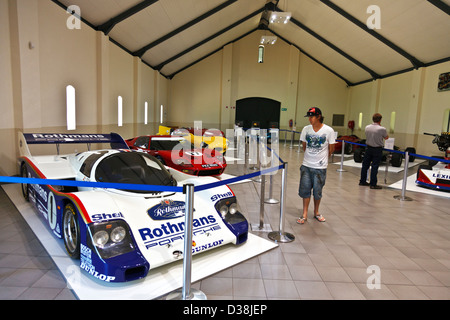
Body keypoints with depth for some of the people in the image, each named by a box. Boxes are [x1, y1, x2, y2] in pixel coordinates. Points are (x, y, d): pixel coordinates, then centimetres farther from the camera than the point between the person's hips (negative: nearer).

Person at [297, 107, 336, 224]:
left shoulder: (328, 130, -10)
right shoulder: (306, 129, -2)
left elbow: (331, 149, 2)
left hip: (320, 167, -2)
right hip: (306, 165, 2)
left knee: (317, 191, 9)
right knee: (305, 189, 5)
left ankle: (316, 212, 30)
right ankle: (305, 214, 17)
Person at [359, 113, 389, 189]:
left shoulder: (367, 127, -3)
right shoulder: (382, 129, -17)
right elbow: (386, 137, 2)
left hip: (368, 148, 5)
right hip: (377, 149, -4)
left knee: (365, 164, 13)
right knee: (374, 167, 0)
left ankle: (362, 181, 22)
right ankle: (373, 184, 5)